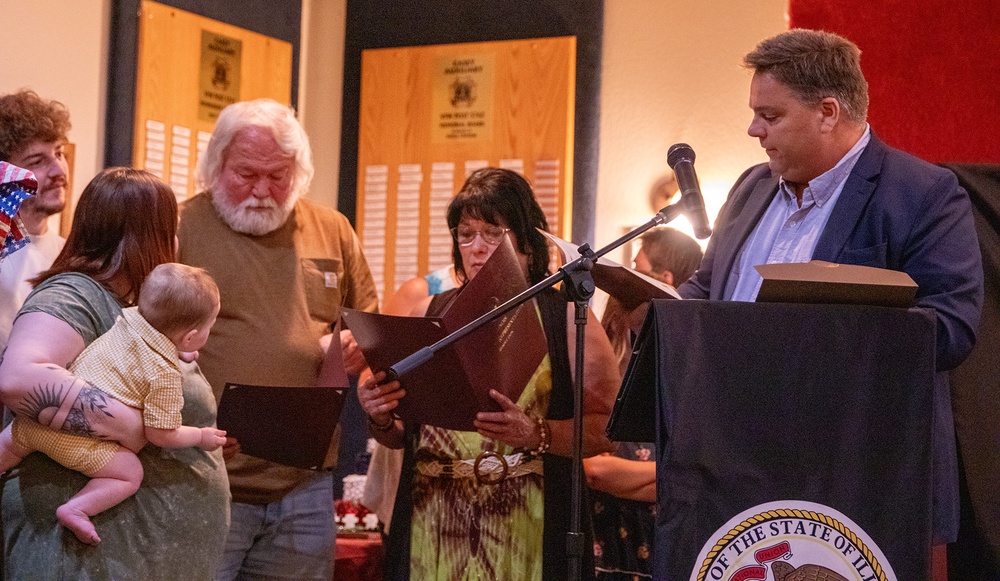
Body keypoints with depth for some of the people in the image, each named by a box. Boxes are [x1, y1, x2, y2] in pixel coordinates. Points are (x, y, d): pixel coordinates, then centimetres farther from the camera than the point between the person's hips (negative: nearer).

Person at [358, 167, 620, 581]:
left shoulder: (566, 317, 2)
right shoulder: (430, 314, 11)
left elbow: (608, 427, -8)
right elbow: (399, 436, 16)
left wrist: (536, 434, -22)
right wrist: (380, 421, -5)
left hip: (526, 532, -3)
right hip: (431, 533, 3)